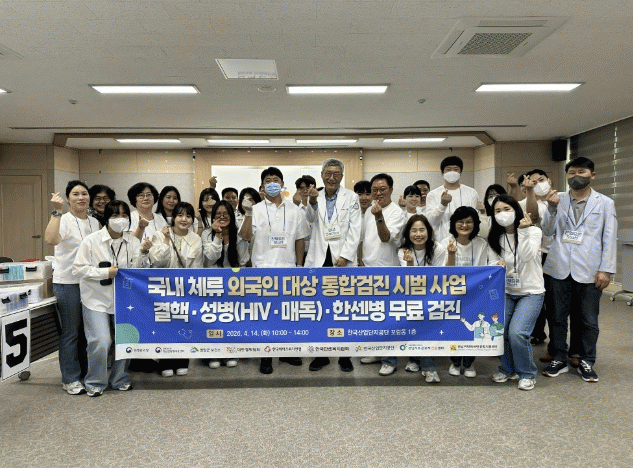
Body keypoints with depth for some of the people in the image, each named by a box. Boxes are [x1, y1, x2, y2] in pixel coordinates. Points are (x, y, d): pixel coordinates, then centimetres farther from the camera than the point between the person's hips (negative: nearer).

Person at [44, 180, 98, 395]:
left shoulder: (95, 222, 9)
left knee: (87, 330, 15)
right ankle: (70, 379, 13)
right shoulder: (64, 220, -11)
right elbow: (50, 239, -32)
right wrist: (56, 212, -32)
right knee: (71, 332, 1)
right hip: (68, 282, -6)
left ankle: (85, 374, 28)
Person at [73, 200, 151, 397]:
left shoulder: (133, 242, 3)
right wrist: (105, 273, -17)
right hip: (97, 299, -3)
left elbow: (138, 270, -1)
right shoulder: (92, 240, -7)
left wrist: (143, 252, -18)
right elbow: (78, 268, -7)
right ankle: (95, 382, 13)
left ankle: (120, 379, 28)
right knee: (100, 342, -11)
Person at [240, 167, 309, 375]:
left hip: (288, 267, 2)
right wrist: (248, 214, -19)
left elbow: (299, 239, 10)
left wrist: (299, 265, 6)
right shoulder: (256, 209, 3)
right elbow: (246, 236, -8)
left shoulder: (294, 209, 9)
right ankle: (266, 357, 14)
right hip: (263, 268, -2)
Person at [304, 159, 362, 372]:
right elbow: (311, 219, -7)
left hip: (342, 260, -2)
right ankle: (322, 354, 20)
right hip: (319, 260, 2)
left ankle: (345, 355, 18)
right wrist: (312, 202, -26)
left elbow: (355, 230, -2)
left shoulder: (351, 198, 3)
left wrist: (345, 256, -11)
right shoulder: (316, 197, 9)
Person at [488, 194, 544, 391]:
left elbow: (527, 256, -21)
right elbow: (492, 263, 1)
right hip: (506, 292, 4)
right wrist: (497, 266, -21)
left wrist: (524, 232, -29)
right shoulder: (495, 239, 6)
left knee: (517, 333, -19)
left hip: (531, 292, -4)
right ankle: (507, 369, 17)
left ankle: (527, 374, 7)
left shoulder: (533, 231, -5)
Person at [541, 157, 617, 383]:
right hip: (560, 269, 1)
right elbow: (548, 231, 4)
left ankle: (587, 362, 23)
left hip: (589, 271, -1)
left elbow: (609, 239, 3)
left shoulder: (605, 203, 7)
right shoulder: (558, 200, 9)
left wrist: (606, 269, -5)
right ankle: (559, 359, 21)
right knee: (558, 317, 8)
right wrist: (552, 208, -10)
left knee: (589, 321, 7)